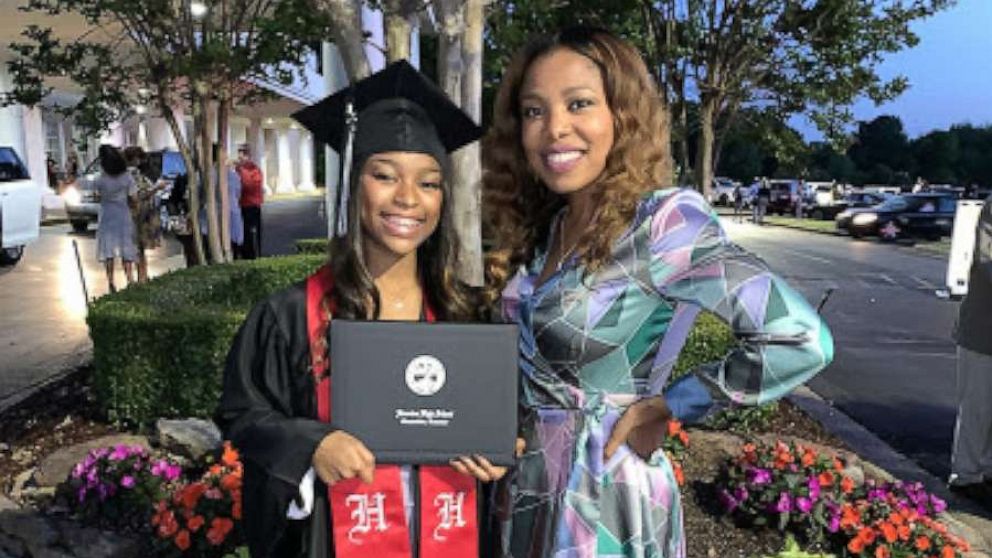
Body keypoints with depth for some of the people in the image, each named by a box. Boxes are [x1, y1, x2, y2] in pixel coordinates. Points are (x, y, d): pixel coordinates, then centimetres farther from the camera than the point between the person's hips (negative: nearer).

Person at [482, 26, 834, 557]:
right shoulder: (544, 223, 1)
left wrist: (664, 407, -18)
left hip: (601, 498, -6)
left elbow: (802, 341, -27)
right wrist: (502, 288, -6)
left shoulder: (660, 220, -20)